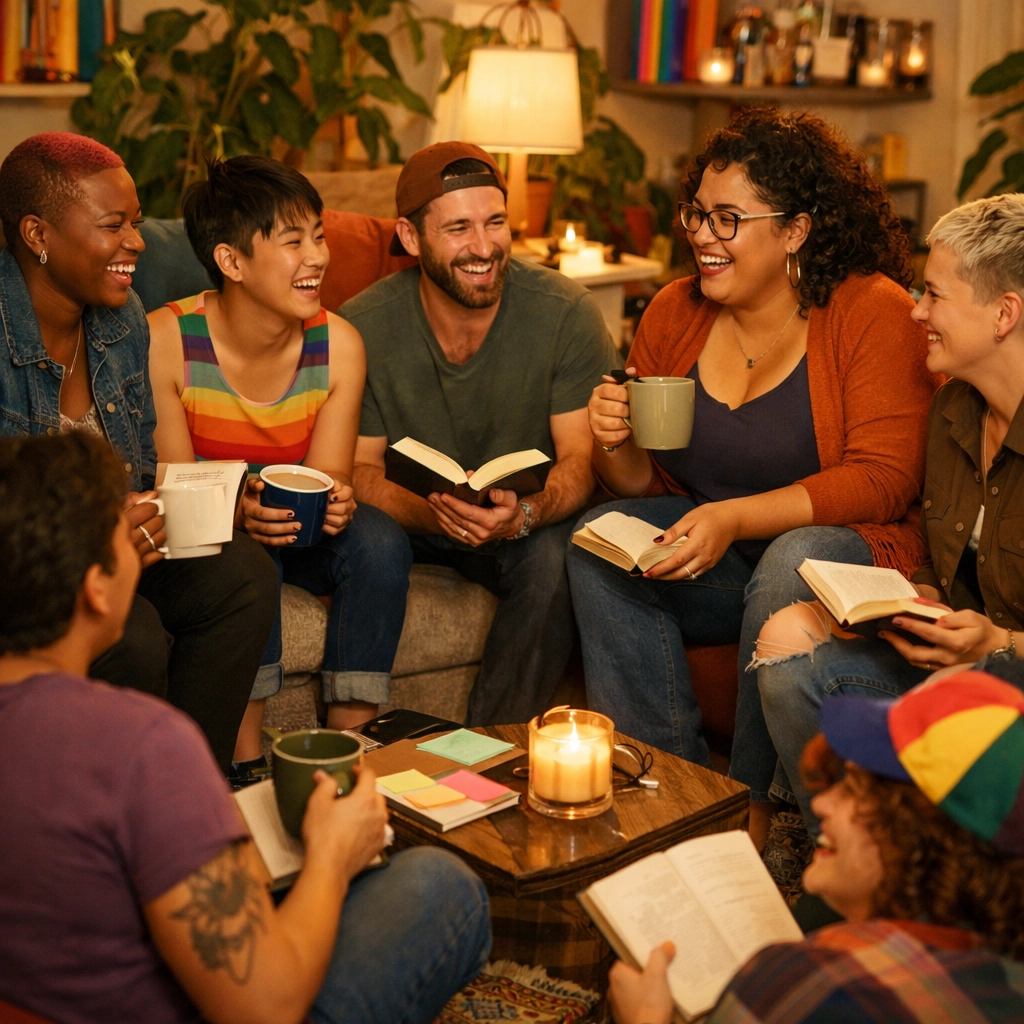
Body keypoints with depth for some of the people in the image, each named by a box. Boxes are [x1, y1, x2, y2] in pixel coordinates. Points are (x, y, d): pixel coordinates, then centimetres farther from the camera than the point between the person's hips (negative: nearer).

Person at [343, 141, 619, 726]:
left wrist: (525, 514, -37)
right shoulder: (363, 328, -12)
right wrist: (431, 512, -32)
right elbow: (360, 469, -10)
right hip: (410, 519, 1)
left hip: (528, 523, 0)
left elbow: (582, 458, -15)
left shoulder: (565, 313, -15)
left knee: (558, 557, -31)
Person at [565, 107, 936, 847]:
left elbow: (883, 480, -18)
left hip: (847, 547, -5)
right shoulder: (675, 314, 4)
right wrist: (617, 449, -15)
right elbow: (646, 485, 10)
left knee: (792, 564, -35)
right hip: (714, 565, 5)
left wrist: (736, 518, -28)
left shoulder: (873, 312, -11)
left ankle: (750, 806, -17)